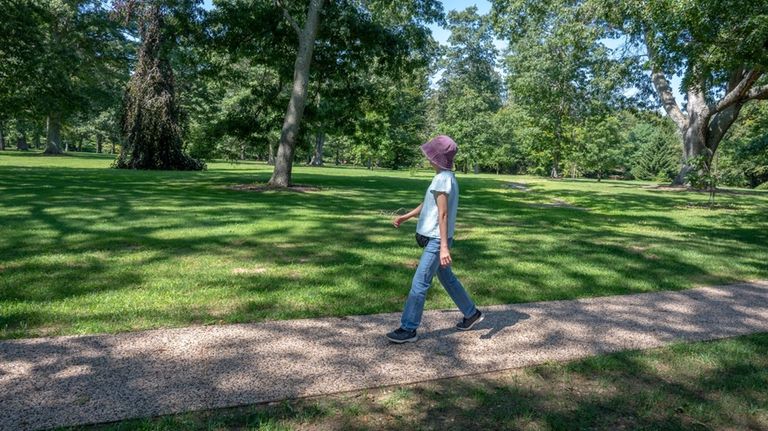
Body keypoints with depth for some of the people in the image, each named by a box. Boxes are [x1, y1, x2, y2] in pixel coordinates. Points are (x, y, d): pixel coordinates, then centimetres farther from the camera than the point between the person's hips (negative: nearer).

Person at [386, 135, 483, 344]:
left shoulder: (443, 179, -19)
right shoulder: (445, 177, 11)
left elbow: (443, 214, -24)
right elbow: (427, 205, 21)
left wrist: (444, 246, -26)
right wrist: (405, 217, 17)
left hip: (437, 241, -10)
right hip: (434, 239, 10)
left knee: (419, 283, -6)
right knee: (447, 278, 21)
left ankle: (408, 329, 2)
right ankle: (471, 313, 34)